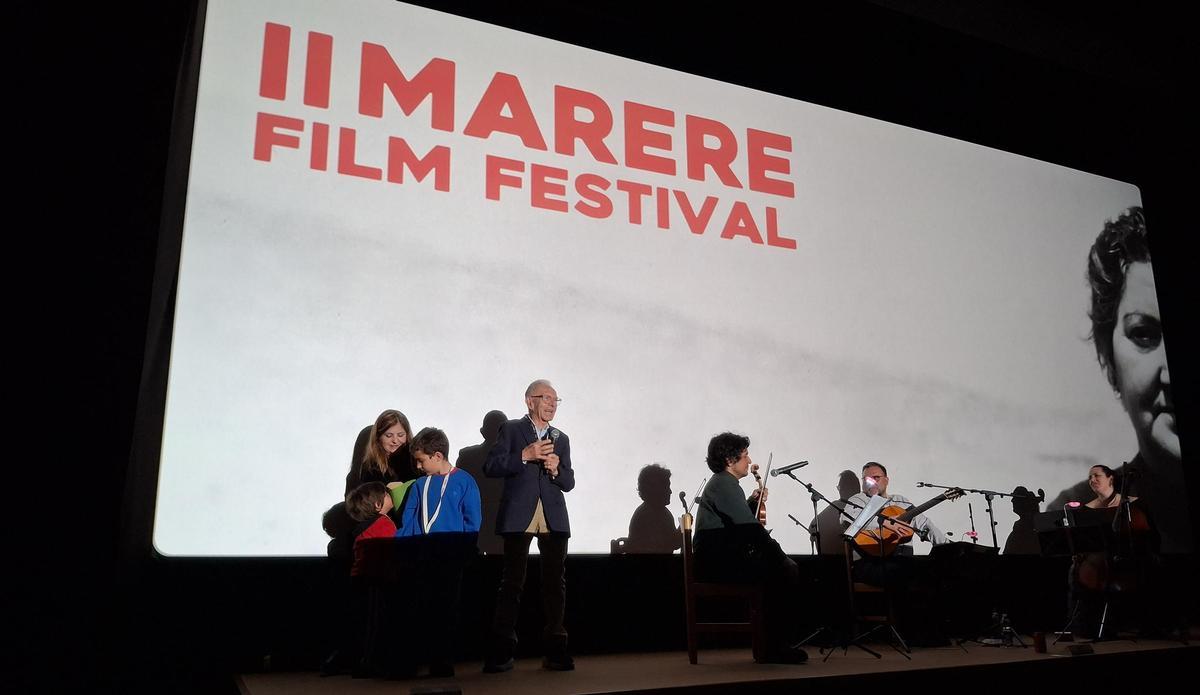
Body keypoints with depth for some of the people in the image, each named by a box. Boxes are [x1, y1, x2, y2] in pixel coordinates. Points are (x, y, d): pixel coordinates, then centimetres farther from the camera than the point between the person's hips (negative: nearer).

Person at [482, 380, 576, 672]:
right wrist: (525, 455, -14)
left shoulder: (561, 439, 19)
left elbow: (568, 483, 15)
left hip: (553, 519, 4)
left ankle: (555, 650, 9)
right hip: (519, 516, -4)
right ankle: (501, 652, 2)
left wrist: (557, 469, -6)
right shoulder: (511, 429, 7)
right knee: (512, 582, -5)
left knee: (555, 583, 3)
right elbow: (491, 467, -4)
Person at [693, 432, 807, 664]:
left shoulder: (721, 483, 20)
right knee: (785, 571, -14)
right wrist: (780, 555, -12)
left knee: (787, 568, 10)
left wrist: (753, 502, 12)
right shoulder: (724, 484, -14)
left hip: (720, 560, 11)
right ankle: (776, 647, -7)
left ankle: (774, 644, 11)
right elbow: (751, 529, -20)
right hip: (720, 564, -11)